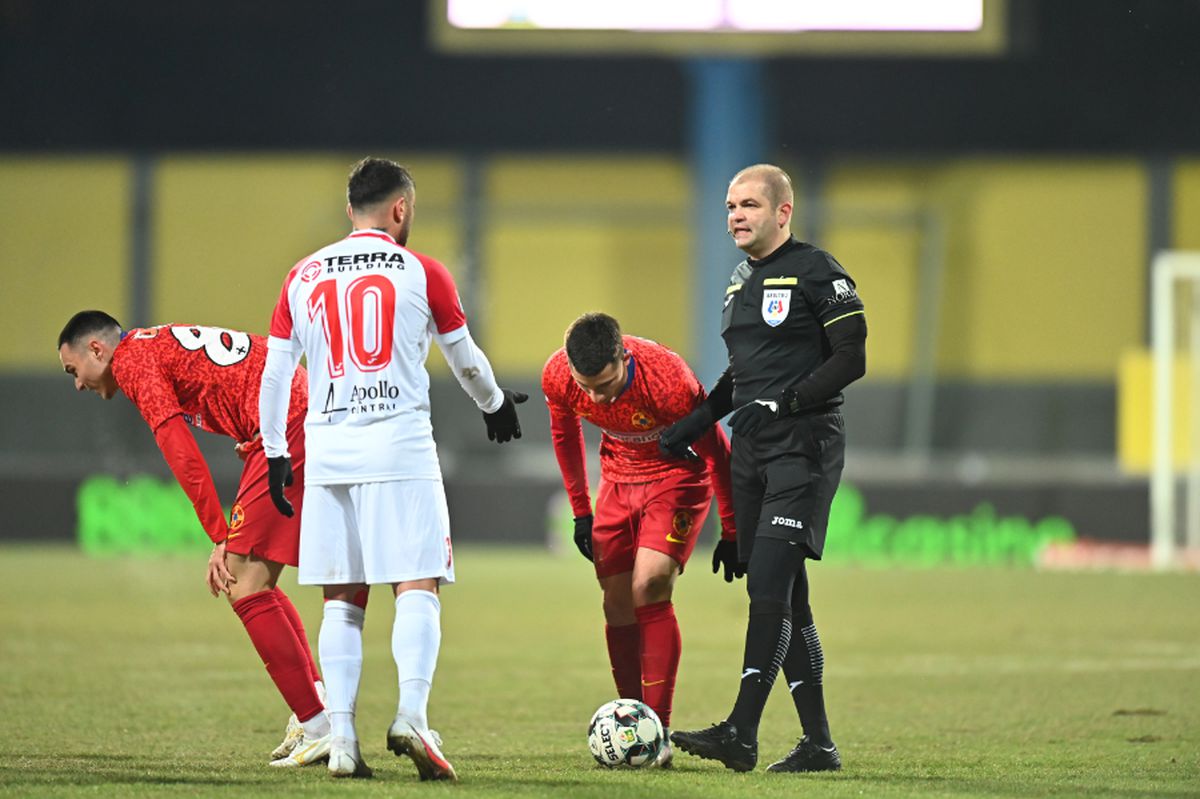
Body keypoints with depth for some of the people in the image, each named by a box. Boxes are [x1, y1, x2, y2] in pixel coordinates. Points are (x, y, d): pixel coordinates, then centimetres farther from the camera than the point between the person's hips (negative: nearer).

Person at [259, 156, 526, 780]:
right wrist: (495, 403, 33)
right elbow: (465, 360, 14)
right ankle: (412, 714, -22)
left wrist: (275, 453, 21)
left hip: (327, 449, 3)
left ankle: (341, 736, 0)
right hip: (400, 447, -3)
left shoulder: (302, 277, 10)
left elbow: (274, 373, 11)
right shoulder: (421, 272, 2)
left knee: (342, 600, 8)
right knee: (417, 588, -4)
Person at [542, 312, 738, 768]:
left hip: (678, 475, -5)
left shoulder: (668, 382, -35)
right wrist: (580, 511, 9)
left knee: (649, 587, -21)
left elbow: (715, 451, -19)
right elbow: (565, 434, 4)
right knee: (617, 604, -1)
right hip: (619, 479, 5)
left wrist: (731, 533, -11)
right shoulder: (557, 378, -21)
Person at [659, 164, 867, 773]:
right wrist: (699, 420, 15)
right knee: (780, 598, 6)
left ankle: (741, 733, -20)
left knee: (770, 584, -16)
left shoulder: (816, 271, -7)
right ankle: (818, 743, 9)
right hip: (752, 448, 8)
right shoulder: (742, 280, 18)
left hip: (804, 446, -8)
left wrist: (788, 401, -20)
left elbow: (851, 359, -12)